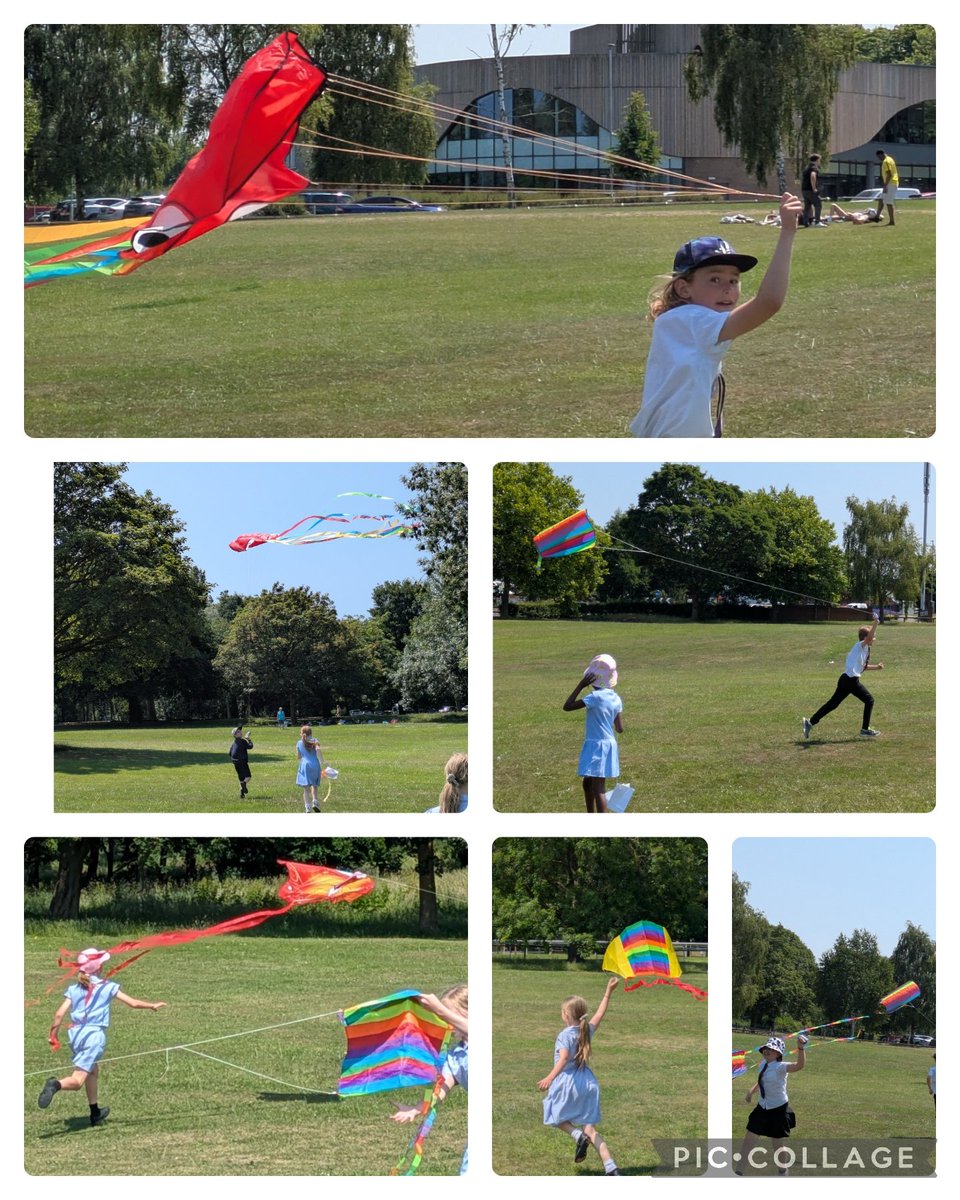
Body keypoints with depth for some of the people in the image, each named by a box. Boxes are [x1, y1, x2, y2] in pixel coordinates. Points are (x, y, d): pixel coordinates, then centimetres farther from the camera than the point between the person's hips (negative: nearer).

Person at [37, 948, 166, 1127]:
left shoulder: (74, 989, 8)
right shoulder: (108, 987, -1)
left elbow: (59, 1014, 0)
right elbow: (133, 1003, 2)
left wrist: (53, 1035, 12)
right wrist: (152, 1005, 19)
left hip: (76, 1033, 5)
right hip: (94, 1034, -5)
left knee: (92, 1072, 28)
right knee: (77, 1081, -10)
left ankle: (95, 1113, 38)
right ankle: (57, 1085, -43)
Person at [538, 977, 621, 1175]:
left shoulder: (565, 1035, -12)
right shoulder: (587, 1031, 7)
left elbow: (564, 1057, -29)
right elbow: (600, 1013, 24)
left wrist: (550, 1077, -40)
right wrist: (609, 991, 33)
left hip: (568, 1082, -6)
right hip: (588, 1083, 6)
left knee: (557, 1117, 19)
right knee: (590, 1128, 5)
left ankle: (578, 1135, -12)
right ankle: (610, 1167, -9)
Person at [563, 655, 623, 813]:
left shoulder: (595, 697, -18)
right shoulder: (616, 699, 4)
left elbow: (567, 706, -15)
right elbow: (619, 728, 6)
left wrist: (581, 686, -12)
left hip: (596, 747, -8)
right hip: (609, 745, 8)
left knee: (598, 788, -10)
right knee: (587, 783, 23)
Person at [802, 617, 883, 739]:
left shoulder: (864, 648, 21)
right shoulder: (861, 646, -7)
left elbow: (863, 666, 34)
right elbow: (869, 637, -29)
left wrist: (876, 667, 26)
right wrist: (875, 623, -35)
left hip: (845, 679, 9)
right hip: (851, 680, -9)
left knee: (833, 704, 10)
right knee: (869, 701, 0)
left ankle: (810, 722, 8)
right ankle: (865, 729, 5)